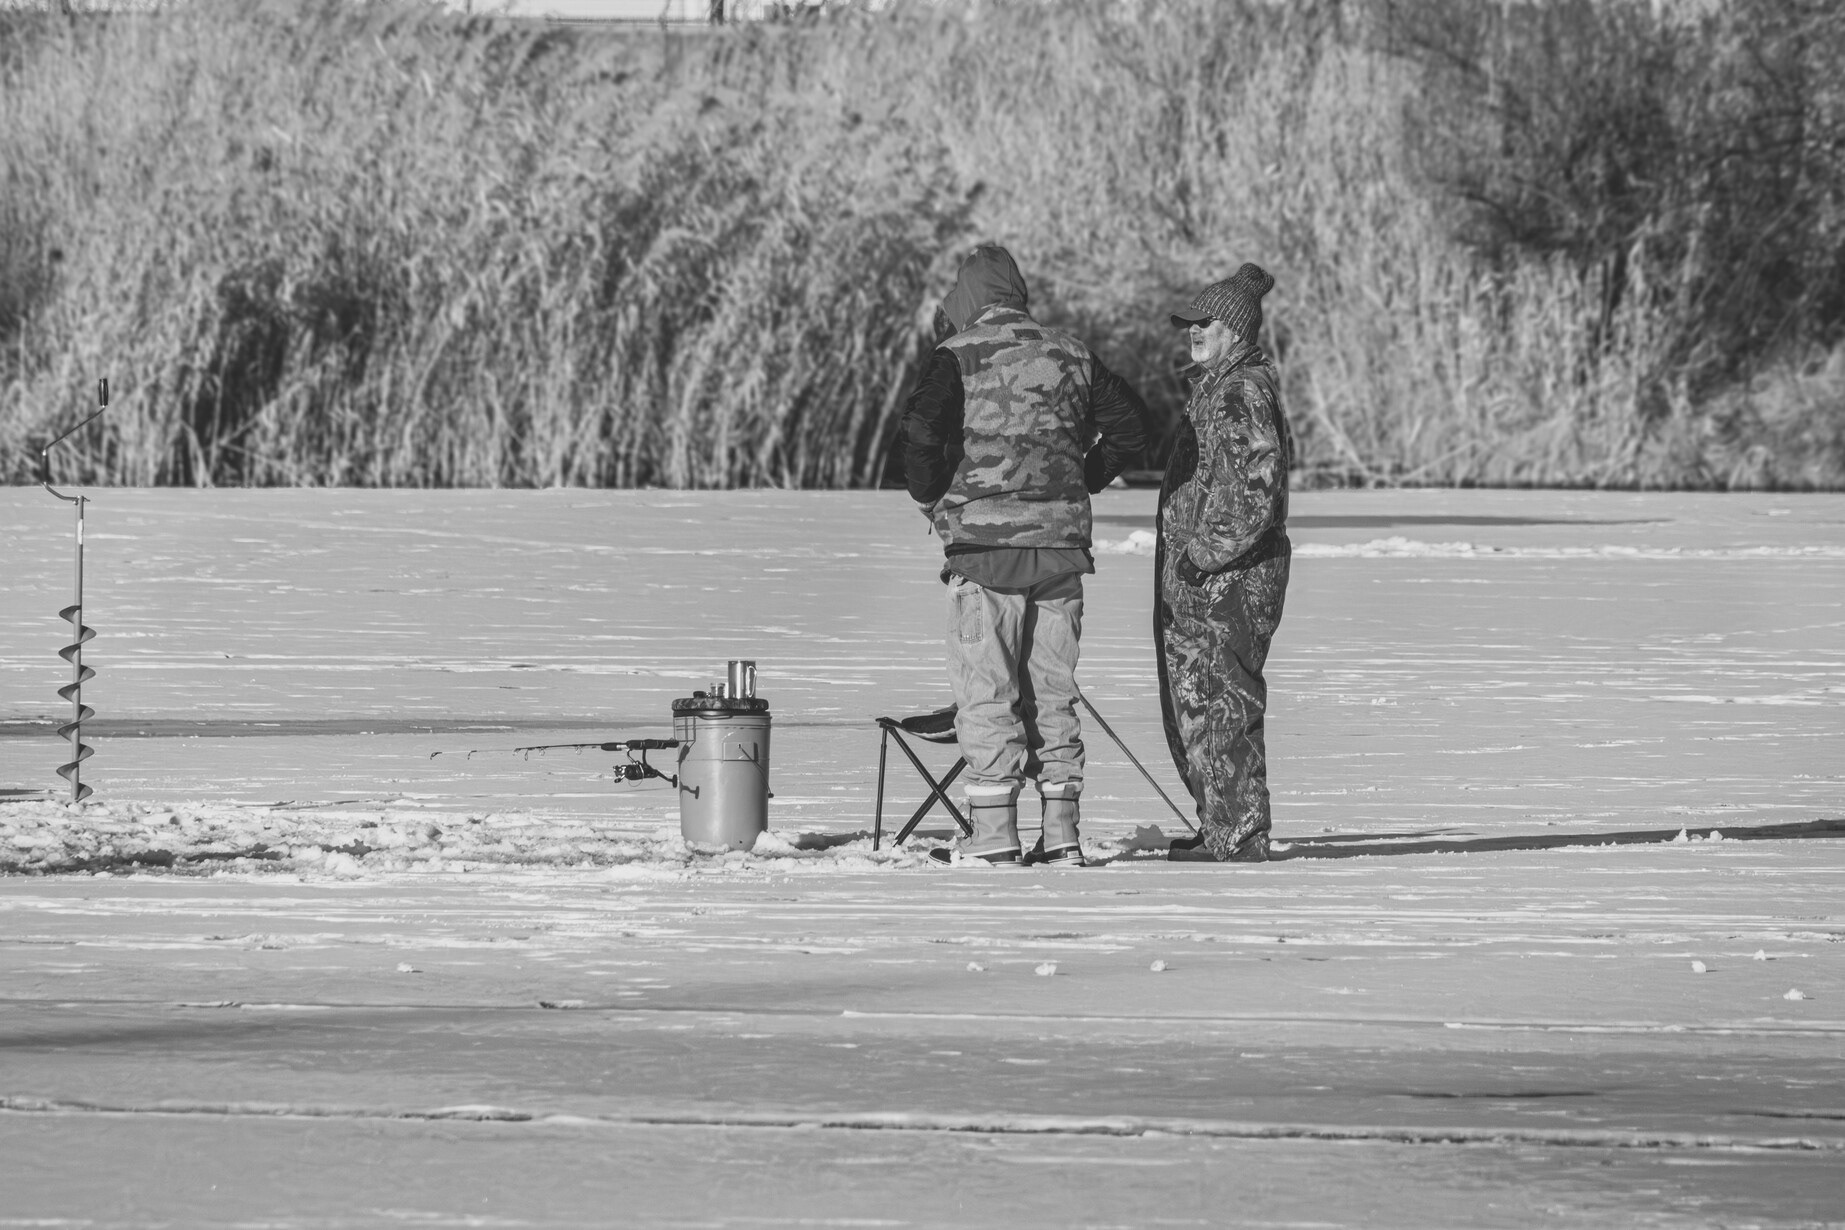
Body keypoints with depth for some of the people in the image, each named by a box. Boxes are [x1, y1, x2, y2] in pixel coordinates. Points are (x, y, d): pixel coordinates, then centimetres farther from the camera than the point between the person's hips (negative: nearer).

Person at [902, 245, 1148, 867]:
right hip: (1062, 540, 5)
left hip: (983, 538, -4)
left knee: (986, 694, -1)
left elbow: (922, 430, -16)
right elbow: (1130, 423, 14)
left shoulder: (958, 355, -4)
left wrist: (930, 501, -1)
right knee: (1052, 693, 11)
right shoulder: (1070, 355, 11)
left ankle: (994, 835, -6)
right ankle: (1060, 833, 9)